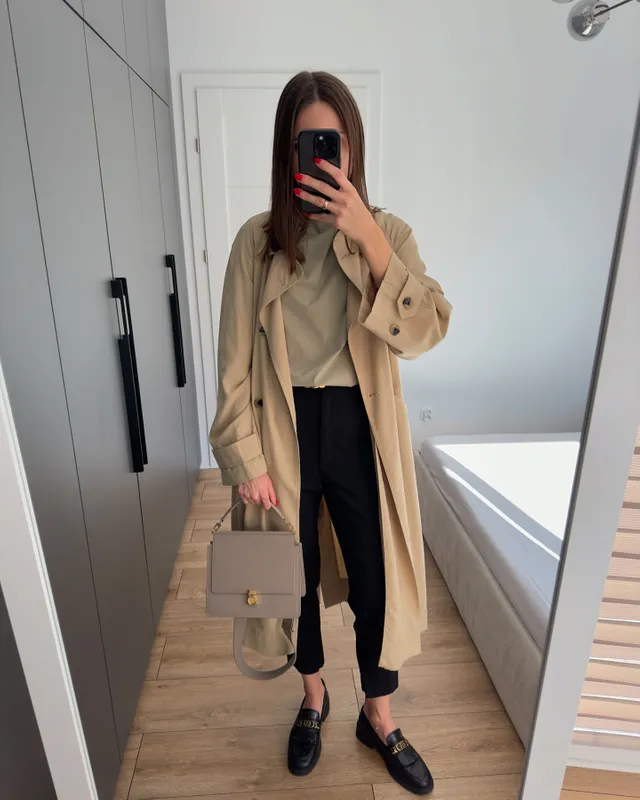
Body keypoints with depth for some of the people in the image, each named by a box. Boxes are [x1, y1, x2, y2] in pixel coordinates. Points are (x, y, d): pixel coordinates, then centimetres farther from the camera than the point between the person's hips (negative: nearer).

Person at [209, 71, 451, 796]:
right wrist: (246, 459, -7)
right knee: (296, 576, 17)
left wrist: (366, 235, -24)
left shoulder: (388, 231, 0)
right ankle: (313, 696, 49)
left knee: (376, 579, 11)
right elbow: (236, 362, -3)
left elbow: (426, 330, -16)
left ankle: (378, 716, 42)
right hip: (285, 430, 0)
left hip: (360, 430, 1)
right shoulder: (257, 239, -2)